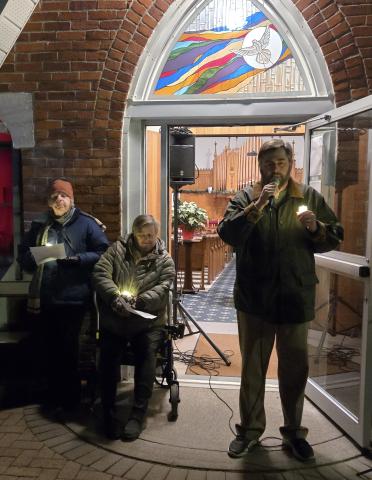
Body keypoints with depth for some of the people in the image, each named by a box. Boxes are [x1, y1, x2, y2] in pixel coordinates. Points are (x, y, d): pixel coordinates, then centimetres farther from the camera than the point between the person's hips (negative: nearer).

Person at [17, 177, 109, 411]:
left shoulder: (87, 224, -1)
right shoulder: (39, 224, 12)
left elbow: (103, 253, -6)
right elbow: (23, 254, 16)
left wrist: (77, 259, -20)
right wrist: (32, 258, -7)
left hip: (73, 298, -4)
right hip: (43, 298, 4)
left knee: (68, 348, 5)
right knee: (49, 348, 13)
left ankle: (71, 395, 23)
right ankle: (54, 392, 32)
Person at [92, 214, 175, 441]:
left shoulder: (165, 260, 9)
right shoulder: (118, 249, 11)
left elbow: (162, 289, -5)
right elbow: (100, 273, -2)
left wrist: (138, 301, -23)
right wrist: (116, 297, -20)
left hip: (148, 321, 0)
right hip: (114, 320, 1)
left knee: (147, 354, -26)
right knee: (109, 356, -22)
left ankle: (138, 415, -18)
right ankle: (109, 414, -8)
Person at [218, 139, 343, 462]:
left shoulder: (310, 197, 5)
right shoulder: (245, 198, 1)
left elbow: (335, 238, 4)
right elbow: (227, 233, -14)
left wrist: (316, 228, -16)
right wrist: (257, 206, -23)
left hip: (296, 297, 1)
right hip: (254, 298, -1)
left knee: (295, 368, 13)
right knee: (252, 367, 12)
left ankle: (294, 432, 32)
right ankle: (250, 429, 30)